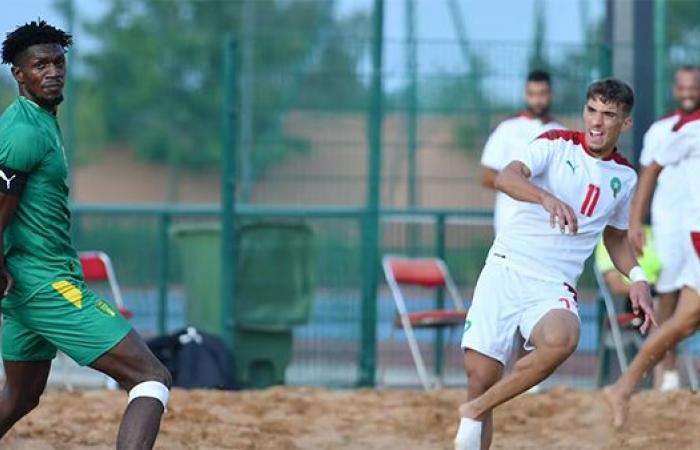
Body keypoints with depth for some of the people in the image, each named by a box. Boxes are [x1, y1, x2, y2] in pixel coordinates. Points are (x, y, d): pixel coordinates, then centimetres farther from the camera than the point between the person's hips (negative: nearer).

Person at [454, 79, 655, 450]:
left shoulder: (625, 177, 12)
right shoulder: (556, 145, 0)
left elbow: (616, 236, 28)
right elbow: (506, 177, -19)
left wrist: (637, 278, 10)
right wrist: (548, 198, -39)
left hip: (554, 287, 1)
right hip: (506, 269, -1)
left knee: (561, 339, -33)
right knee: (480, 373, -10)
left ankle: (475, 411, -17)